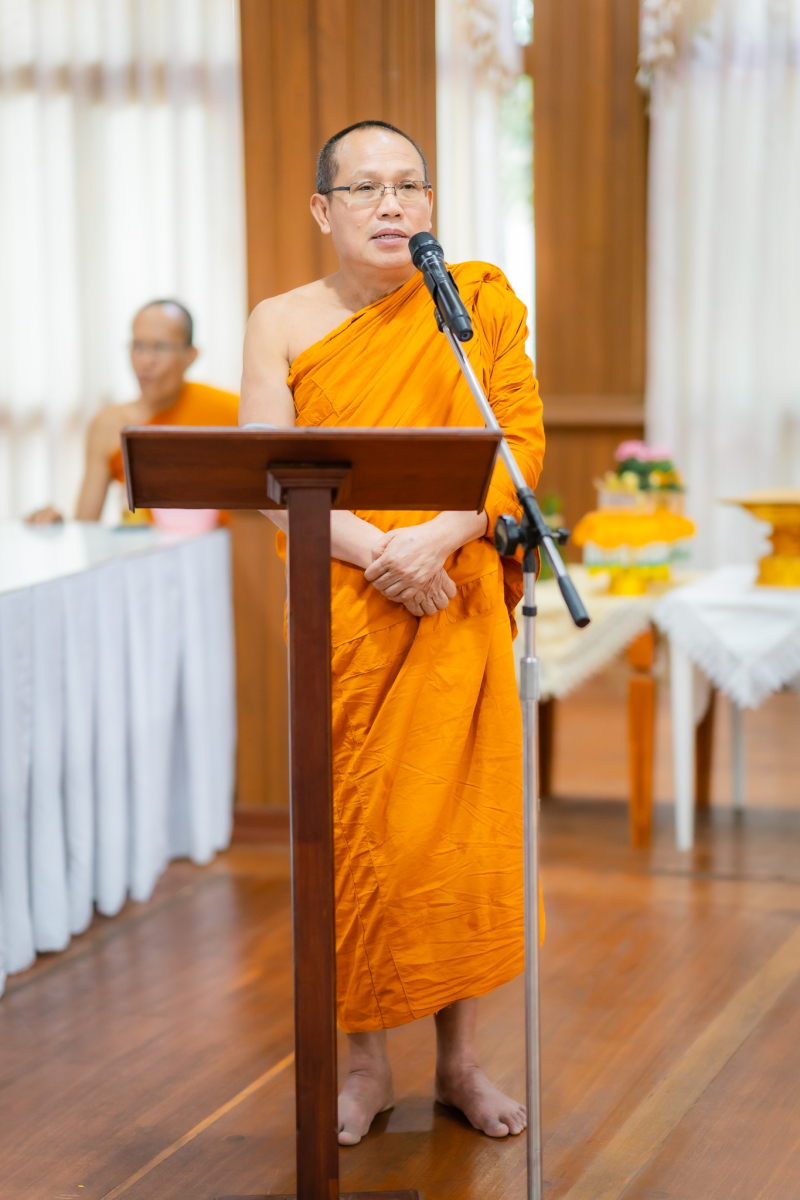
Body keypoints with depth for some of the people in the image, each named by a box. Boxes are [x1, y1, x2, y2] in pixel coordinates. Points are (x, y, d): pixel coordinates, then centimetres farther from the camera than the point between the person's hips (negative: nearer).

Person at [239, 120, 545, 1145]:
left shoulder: (479, 302, 5)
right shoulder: (282, 323, 5)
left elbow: (519, 442, -3)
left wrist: (438, 538, -19)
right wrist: (376, 552, -19)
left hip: (457, 602, 0)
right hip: (338, 606, 0)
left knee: (459, 822, 1)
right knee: (354, 829, 1)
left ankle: (460, 1060, 16)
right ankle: (367, 1061, 15)